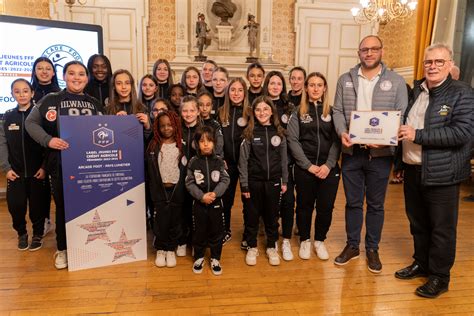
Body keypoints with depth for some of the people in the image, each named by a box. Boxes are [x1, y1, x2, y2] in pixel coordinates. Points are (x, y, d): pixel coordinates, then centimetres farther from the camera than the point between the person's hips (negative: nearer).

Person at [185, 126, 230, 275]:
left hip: (216, 202, 1)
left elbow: (225, 180, -5)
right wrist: (201, 196, -17)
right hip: (199, 203, -1)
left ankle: (215, 259, 26)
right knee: (199, 231, 11)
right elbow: (189, 183, -6)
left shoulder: (219, 161, -2)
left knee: (216, 231, 9)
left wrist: (215, 193, -19)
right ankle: (199, 258, 29)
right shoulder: (193, 162, -5)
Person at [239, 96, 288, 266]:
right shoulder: (249, 133, -5)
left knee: (272, 215, 12)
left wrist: (284, 181, 5)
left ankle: (272, 247, 29)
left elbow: (283, 159, 7)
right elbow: (243, 160, -5)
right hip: (253, 181, -2)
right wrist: (244, 184, -8)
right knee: (252, 215, 9)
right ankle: (252, 247, 27)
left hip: (273, 181, 2)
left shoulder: (279, 132, 2)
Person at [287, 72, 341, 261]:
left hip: (329, 169, 1)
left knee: (326, 207, 5)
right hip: (304, 168, -1)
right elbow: (293, 140, -4)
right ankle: (305, 240, 28)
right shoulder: (298, 112, 4)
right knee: (304, 206, 9)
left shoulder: (332, 112, 8)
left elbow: (336, 140, 1)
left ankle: (320, 240, 27)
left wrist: (328, 165, -12)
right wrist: (308, 165, -12)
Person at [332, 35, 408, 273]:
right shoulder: (345, 80, 8)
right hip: (351, 151, 2)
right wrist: (342, 132, -13)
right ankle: (352, 245, 28)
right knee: (353, 202, 12)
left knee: (376, 204, 11)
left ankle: (372, 249, 27)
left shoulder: (396, 81, 2)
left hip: (380, 153, -1)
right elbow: (338, 111, 6)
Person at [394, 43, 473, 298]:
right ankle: (421, 264, 37)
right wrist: (400, 161, 17)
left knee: (442, 228, 7)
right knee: (417, 223, 18)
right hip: (412, 170, 6)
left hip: (441, 174, -6)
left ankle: (440, 277, 23)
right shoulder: (416, 90, 11)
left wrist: (417, 135, -22)